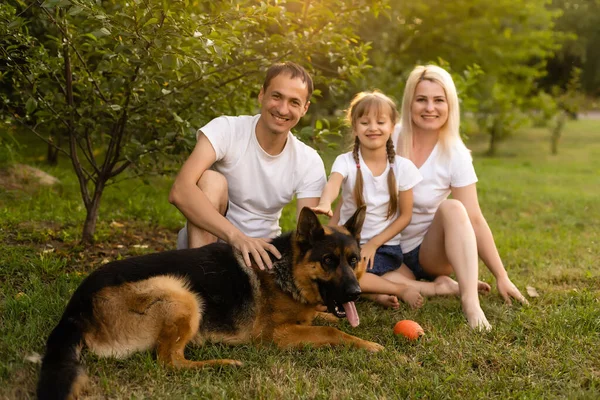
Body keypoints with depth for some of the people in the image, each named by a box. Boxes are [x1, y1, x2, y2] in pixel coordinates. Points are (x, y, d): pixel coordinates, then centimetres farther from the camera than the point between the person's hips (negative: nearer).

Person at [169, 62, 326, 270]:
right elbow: (180, 191, -33)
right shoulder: (225, 130, -18)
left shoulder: (309, 163, -8)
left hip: (263, 249, 2)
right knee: (212, 181, -27)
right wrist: (237, 236, -45)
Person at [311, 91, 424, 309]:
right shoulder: (345, 162, -7)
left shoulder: (403, 167, -5)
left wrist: (373, 244, -11)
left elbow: (405, 215, 0)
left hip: (385, 247, -3)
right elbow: (333, 184, -30)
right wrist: (325, 203, -54)